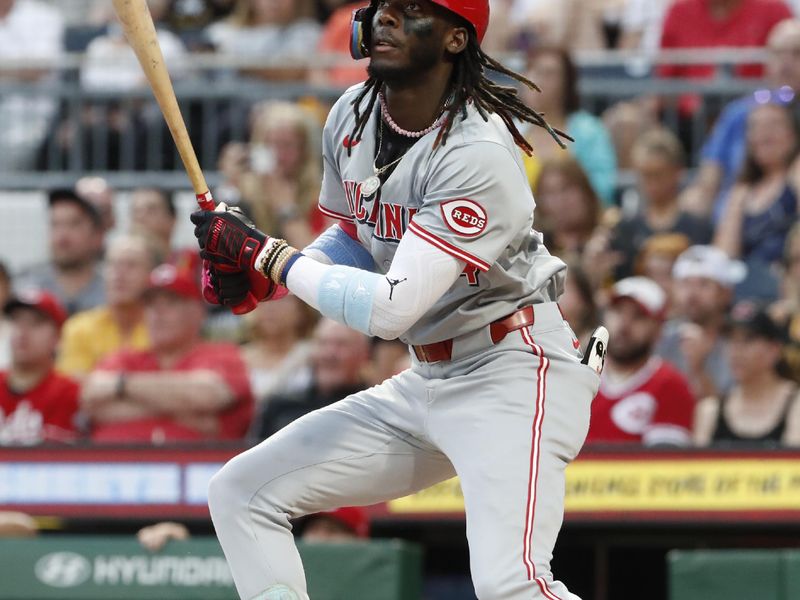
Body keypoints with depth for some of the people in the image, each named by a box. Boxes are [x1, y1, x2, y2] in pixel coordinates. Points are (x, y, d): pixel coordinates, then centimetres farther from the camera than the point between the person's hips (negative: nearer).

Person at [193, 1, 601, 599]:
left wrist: (267, 254, -18)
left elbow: (391, 308, -27)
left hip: (513, 371, -9)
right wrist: (260, 272, 0)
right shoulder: (351, 117, 2)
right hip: (426, 381, 9)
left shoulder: (480, 153, -24)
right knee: (240, 493, 6)